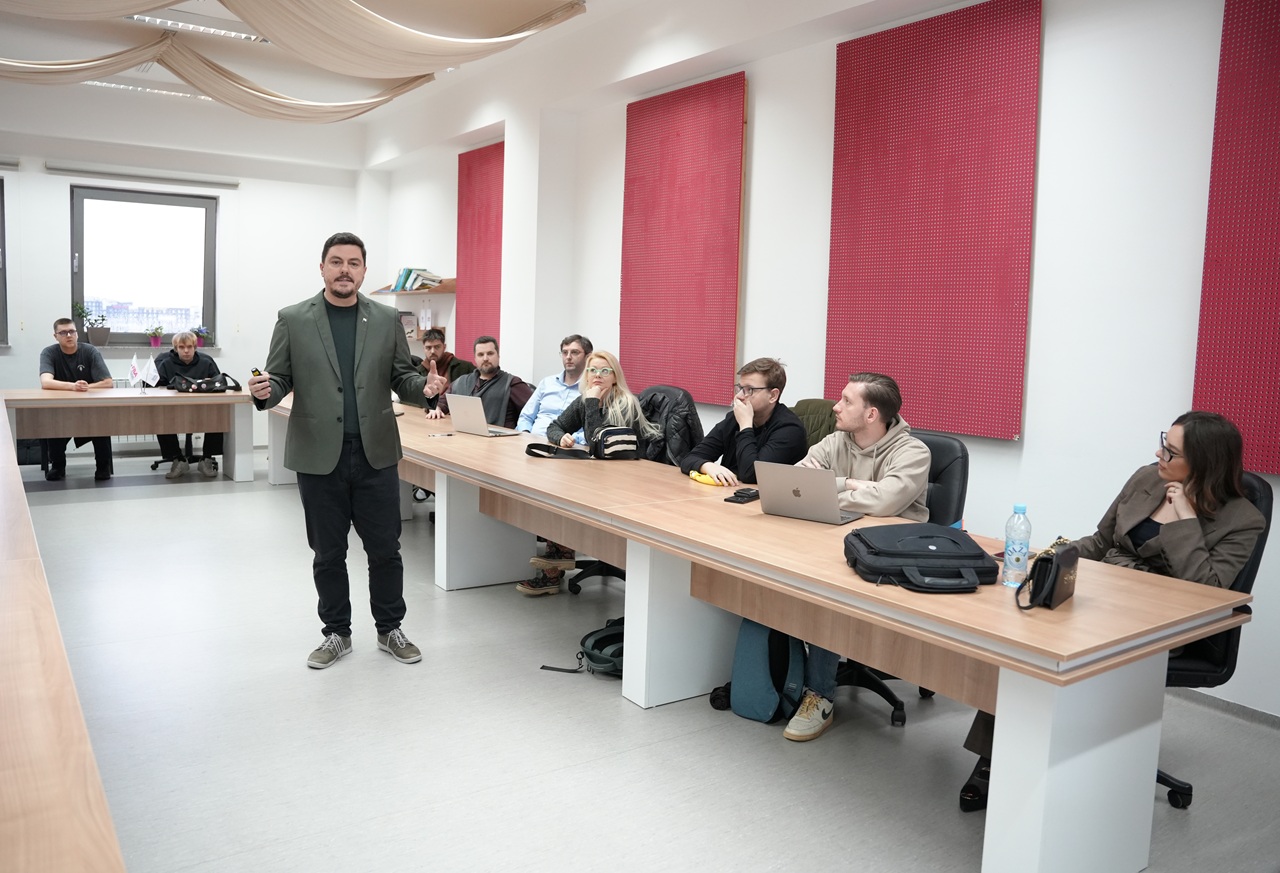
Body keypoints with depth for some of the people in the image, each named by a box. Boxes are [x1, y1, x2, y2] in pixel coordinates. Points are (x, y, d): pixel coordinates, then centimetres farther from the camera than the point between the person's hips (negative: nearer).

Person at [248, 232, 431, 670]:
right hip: (319, 457, 0)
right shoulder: (293, 319, 1)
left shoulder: (387, 319, 4)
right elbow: (280, 379, 3)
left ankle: (390, 628, 26)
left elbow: (402, 377, 7)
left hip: (375, 454, 1)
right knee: (328, 553, 11)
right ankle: (337, 633, 27)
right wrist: (264, 392, -20)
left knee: (385, 549, 8)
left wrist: (426, 384, -15)